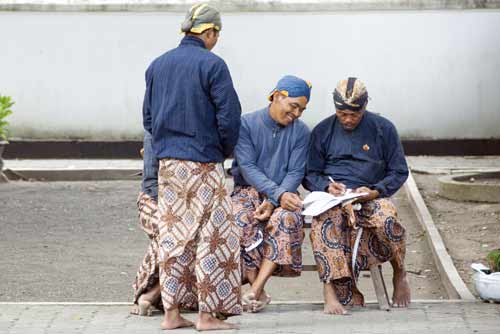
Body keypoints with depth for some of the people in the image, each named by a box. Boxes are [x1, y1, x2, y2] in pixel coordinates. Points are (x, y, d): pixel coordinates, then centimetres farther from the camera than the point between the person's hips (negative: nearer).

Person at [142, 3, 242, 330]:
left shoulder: (157, 65, 10)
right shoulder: (212, 65, -9)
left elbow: (148, 117, 14)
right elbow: (229, 116, -11)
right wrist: (225, 151, 5)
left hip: (167, 164, 6)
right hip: (203, 163, -6)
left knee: (173, 235, 10)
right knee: (213, 236, 0)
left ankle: (172, 312, 11)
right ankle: (207, 314, -1)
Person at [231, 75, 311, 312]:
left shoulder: (300, 132, 6)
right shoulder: (246, 124, -2)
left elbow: (295, 173, -2)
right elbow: (247, 168, -11)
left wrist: (273, 202, -20)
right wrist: (279, 194, -25)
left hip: (281, 195, 1)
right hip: (247, 192, -1)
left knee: (287, 219, -34)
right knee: (240, 222, -35)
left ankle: (255, 290, -37)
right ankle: (259, 293, -32)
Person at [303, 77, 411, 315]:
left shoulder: (383, 129, 8)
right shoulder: (323, 131, 11)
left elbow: (398, 172, 10)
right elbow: (309, 175, 13)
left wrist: (375, 191, -9)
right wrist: (328, 187, -10)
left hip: (371, 197, 0)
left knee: (386, 215, -35)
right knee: (327, 218, -37)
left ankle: (399, 274, -6)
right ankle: (331, 290, -44)